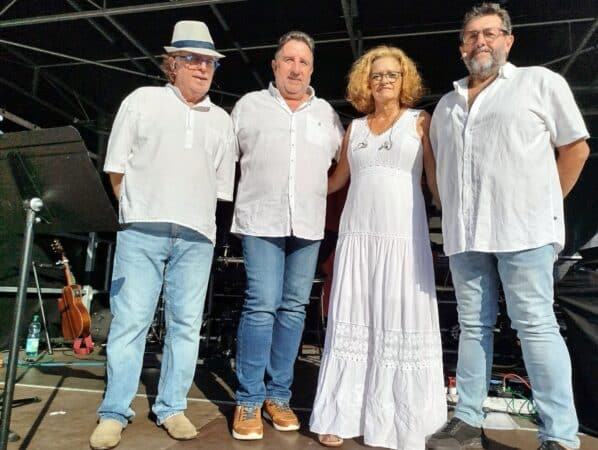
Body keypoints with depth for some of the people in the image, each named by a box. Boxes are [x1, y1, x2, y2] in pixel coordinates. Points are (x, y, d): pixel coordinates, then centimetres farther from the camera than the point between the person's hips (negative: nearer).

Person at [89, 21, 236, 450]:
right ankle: (114, 413, 13)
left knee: (186, 324, 5)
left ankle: (171, 407, 19)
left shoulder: (221, 120, 16)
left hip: (196, 236, 3)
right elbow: (117, 165, 7)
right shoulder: (143, 101, 10)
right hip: (143, 229, -2)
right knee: (130, 320, 0)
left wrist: (198, 218, 9)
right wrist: (134, 210, 4)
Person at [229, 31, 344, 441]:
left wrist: (321, 194, 11)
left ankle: (279, 395, 18)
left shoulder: (326, 113, 16)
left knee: (294, 308, 5)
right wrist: (245, 192, 5)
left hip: (308, 224, 3)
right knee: (261, 306, -9)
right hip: (261, 220, -2)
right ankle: (249, 401, 5)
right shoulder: (249, 105, 10)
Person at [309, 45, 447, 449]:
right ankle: (342, 416, 14)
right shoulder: (355, 127, 16)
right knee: (353, 323, 4)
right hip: (357, 235, 3)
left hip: (403, 236, -2)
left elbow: (436, 179, 5)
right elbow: (337, 179, 22)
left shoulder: (420, 120, 8)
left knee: (403, 326, 0)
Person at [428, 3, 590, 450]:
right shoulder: (446, 105, 19)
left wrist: (543, 204, 3)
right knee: (473, 326, 8)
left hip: (523, 229, -4)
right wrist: (456, 217, 13)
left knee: (535, 326, -4)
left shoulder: (540, 82, 7)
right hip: (465, 234, 5)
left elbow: (575, 147, 6)